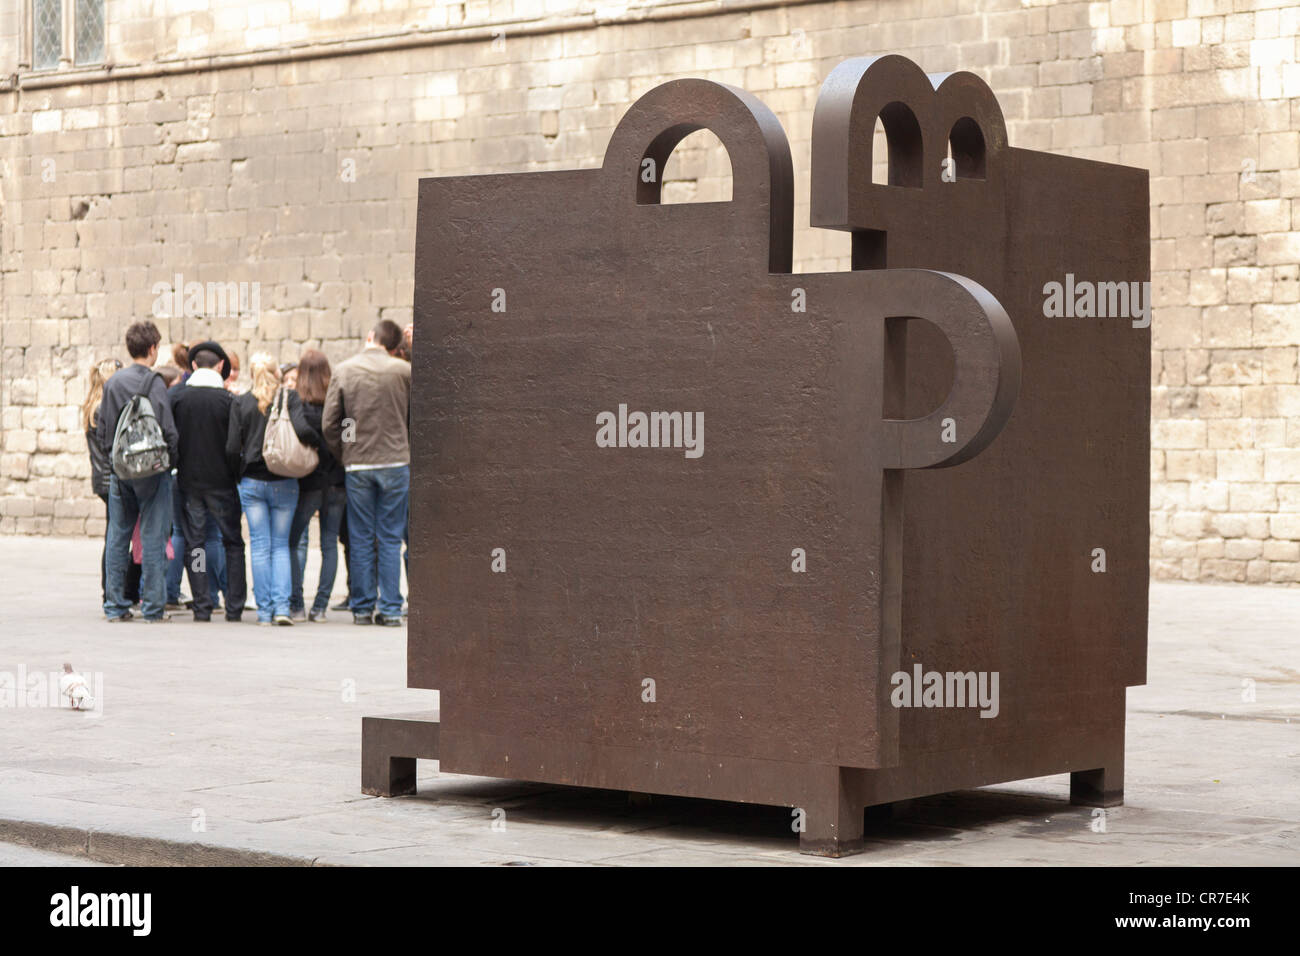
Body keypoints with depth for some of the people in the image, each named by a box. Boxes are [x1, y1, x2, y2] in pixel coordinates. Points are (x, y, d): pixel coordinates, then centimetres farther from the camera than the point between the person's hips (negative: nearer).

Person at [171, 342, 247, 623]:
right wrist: (237, 476, 7)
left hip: (188, 481, 2)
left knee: (194, 543, 7)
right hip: (221, 481, -2)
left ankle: (202, 607, 4)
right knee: (233, 543, 8)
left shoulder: (178, 398, -4)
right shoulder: (228, 400, -10)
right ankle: (234, 607, 5)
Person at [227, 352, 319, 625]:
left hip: (252, 482, 0)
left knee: (260, 546, 5)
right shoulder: (290, 398, -4)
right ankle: (282, 606, -6)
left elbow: (232, 448, -4)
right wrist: (318, 442, 0)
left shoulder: (241, 403, -1)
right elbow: (302, 429, -20)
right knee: (281, 544, 8)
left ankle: (264, 610, 2)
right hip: (284, 482, 0)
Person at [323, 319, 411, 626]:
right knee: (390, 539, 4)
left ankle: (362, 608, 8)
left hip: (357, 465, 1)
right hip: (395, 463, -1)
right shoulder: (404, 371, -3)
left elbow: (329, 423, -1)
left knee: (361, 540, 7)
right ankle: (390, 609, 3)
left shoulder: (344, 371, 0)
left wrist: (343, 456, 11)